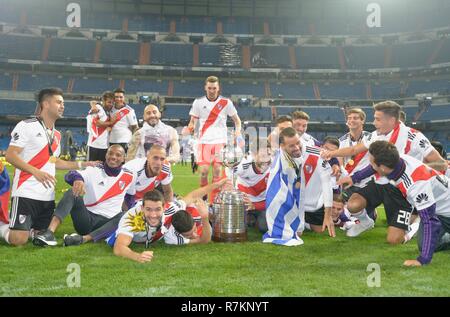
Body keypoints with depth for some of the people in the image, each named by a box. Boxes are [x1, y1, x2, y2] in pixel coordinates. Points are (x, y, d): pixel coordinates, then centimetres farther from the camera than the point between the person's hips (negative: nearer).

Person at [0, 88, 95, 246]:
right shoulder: (27, 126, -7)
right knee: (19, 240, -15)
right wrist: (36, 172, -26)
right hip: (26, 193, -7)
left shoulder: (57, 134, 18)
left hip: (47, 196, 8)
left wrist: (81, 165, 21)